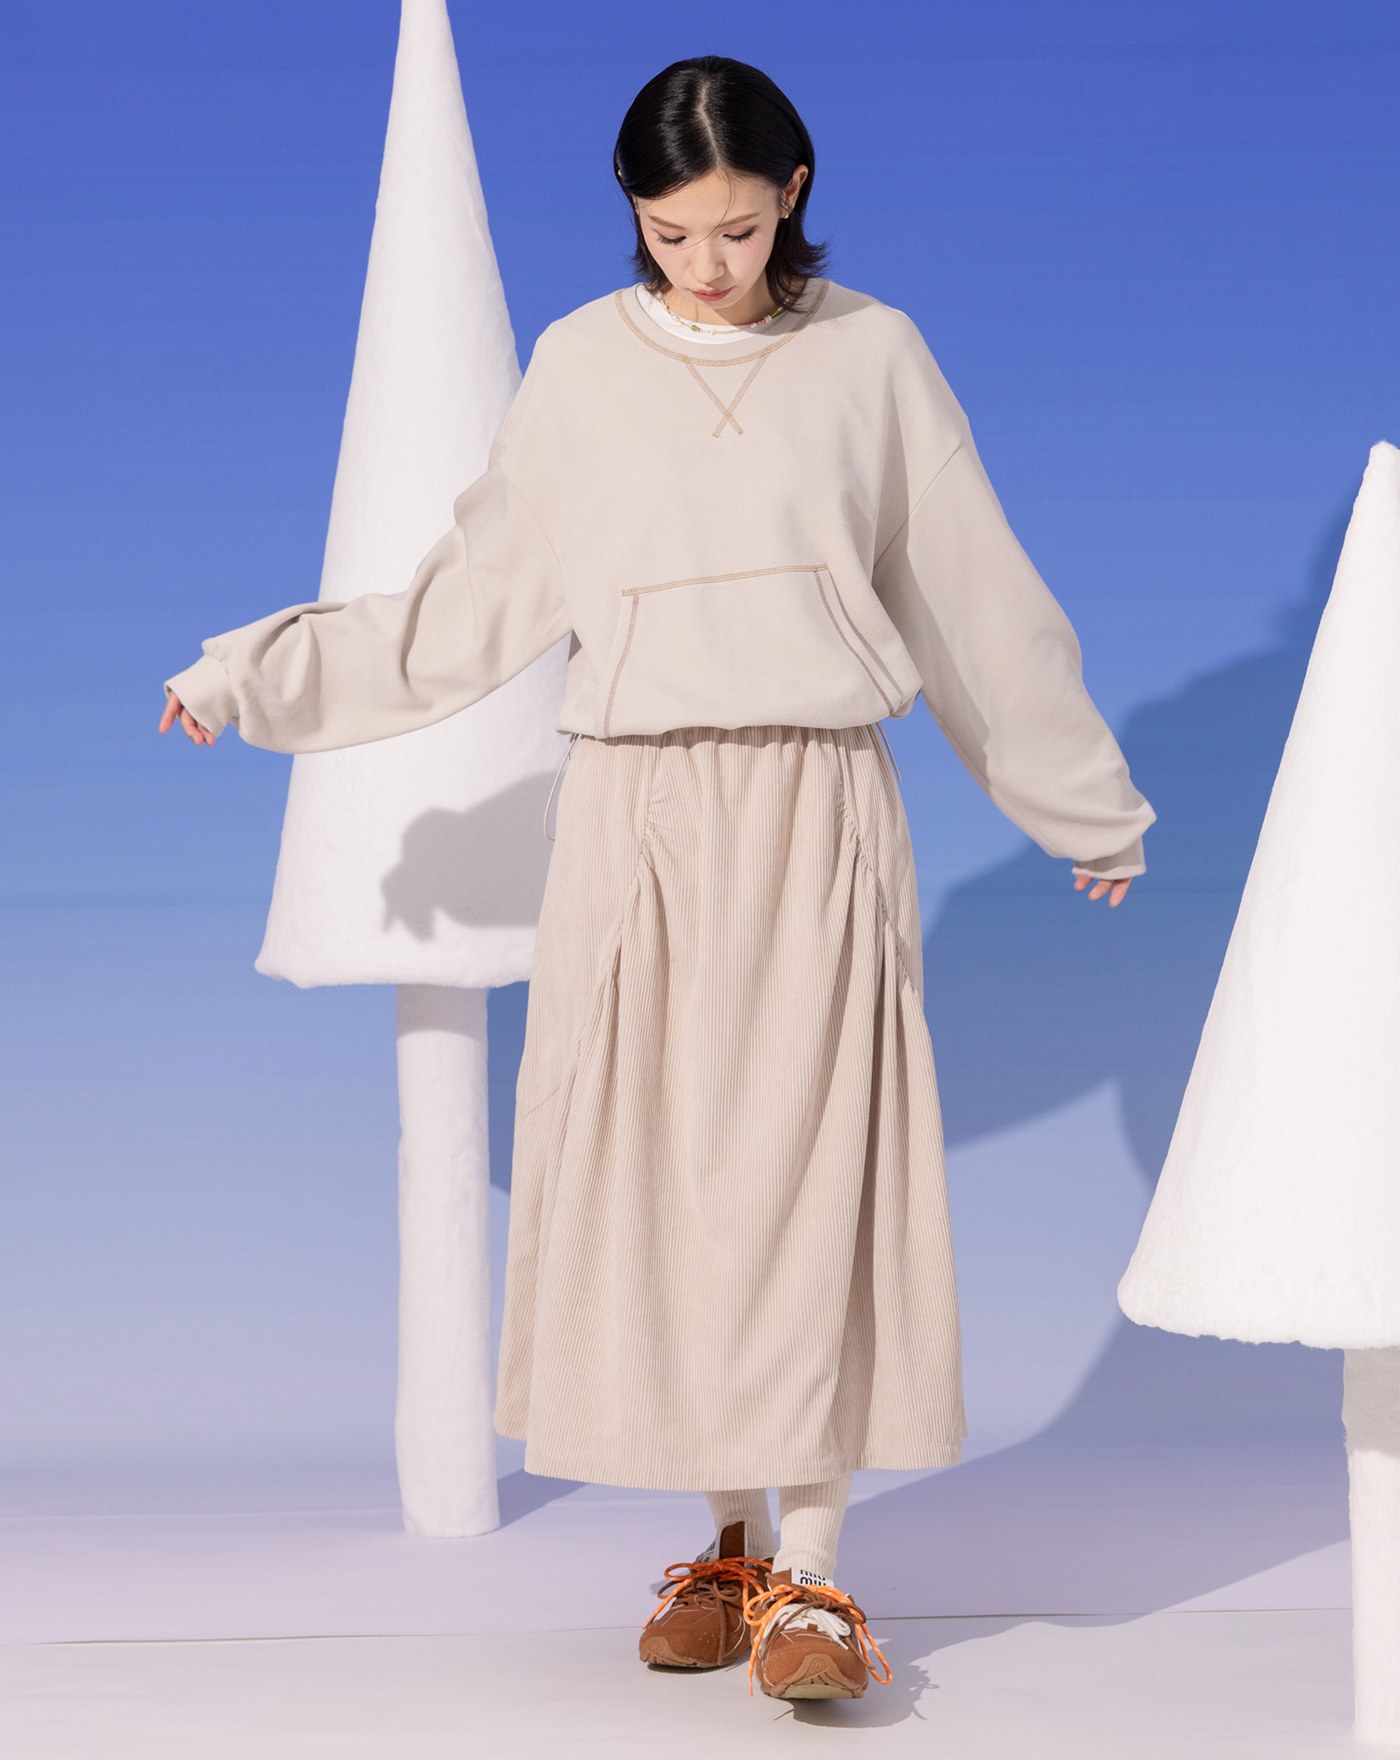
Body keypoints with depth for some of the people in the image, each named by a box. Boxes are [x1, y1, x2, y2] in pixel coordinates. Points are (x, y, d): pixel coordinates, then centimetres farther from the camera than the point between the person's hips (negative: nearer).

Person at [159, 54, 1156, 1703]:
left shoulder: (871, 353, 4)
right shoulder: (579, 365, 6)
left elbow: (978, 599, 11)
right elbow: (470, 602, 12)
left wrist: (1086, 801, 18)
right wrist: (255, 673, 12)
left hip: (820, 820, -1)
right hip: (638, 820, 1)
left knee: (812, 1169, -6)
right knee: (655, 1171, 2)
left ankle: (805, 1569, 0)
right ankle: (728, 1538, 16)